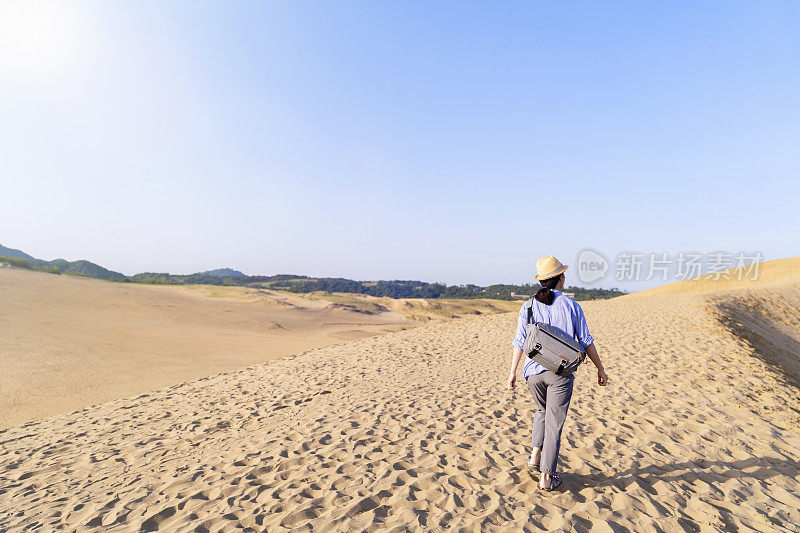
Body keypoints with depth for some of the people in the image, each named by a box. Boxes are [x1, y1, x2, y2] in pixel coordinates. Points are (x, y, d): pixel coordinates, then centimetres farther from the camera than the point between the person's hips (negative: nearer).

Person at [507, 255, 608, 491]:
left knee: (543, 410, 28)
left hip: (534, 371, 2)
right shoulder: (571, 306, -5)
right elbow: (586, 342, -1)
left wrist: (512, 372, 7)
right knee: (554, 422, 7)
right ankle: (546, 476, 13)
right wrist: (600, 369, 10)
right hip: (560, 372, -2)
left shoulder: (528, 307, 0)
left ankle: (536, 454, 19)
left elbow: (519, 343, 0)